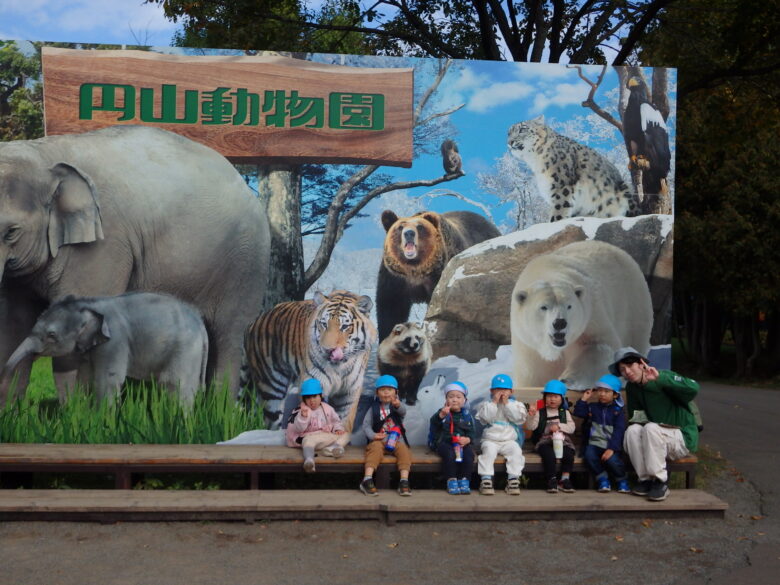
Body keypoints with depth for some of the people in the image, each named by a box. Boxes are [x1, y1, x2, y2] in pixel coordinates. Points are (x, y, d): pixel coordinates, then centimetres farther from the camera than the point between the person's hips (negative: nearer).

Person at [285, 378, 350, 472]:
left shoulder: (327, 408, 12)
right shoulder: (302, 411, -2)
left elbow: (336, 421, 20)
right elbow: (298, 429, -13)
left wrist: (338, 429, -3)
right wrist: (303, 416, -31)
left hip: (327, 438, 5)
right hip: (309, 437, -5)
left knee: (345, 435, -12)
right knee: (308, 440, -39)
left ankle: (332, 447, -42)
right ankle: (308, 459, -67)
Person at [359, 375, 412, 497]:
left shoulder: (397, 406, 9)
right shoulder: (374, 408, 10)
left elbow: (403, 411, -17)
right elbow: (366, 425, 4)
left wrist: (398, 405, -43)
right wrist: (373, 435, -17)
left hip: (396, 440, 1)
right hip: (379, 440, -1)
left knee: (404, 450, -28)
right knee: (375, 449, -32)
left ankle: (404, 481, -33)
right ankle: (367, 480, -41)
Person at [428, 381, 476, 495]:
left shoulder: (467, 415, 13)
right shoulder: (443, 412, 4)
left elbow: (471, 432, 10)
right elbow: (434, 423, -15)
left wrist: (467, 439, -13)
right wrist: (441, 415, -36)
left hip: (462, 442, 3)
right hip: (443, 442, -2)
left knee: (469, 453, -28)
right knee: (449, 453, -34)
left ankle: (464, 481, -18)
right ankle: (451, 481, -22)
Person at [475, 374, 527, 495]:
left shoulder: (516, 404, 9)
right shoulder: (487, 404, 8)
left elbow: (519, 418, -9)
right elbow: (486, 418, -11)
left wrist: (506, 403, -11)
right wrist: (494, 402, -12)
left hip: (509, 440, 1)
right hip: (490, 440, -1)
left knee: (516, 450, -28)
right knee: (489, 450, -31)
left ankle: (513, 479, -23)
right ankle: (486, 480, -30)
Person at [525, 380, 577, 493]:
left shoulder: (565, 412, 16)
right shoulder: (540, 412, 9)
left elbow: (571, 427, 3)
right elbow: (530, 427, -3)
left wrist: (559, 426, -11)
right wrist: (531, 416, -20)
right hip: (545, 441, -2)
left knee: (569, 454, -28)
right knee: (549, 455, -33)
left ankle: (565, 479, -10)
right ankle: (552, 480, -15)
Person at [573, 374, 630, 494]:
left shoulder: (618, 410, 4)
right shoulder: (592, 407, 15)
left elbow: (619, 431, -6)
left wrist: (611, 448, -18)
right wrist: (584, 399, 1)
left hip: (611, 445, -2)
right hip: (595, 443, 2)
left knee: (611, 459, -31)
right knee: (589, 455, -29)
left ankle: (622, 480, -1)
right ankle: (602, 479, -8)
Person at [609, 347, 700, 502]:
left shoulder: (664, 376, -15)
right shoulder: (631, 388, 5)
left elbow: (693, 388, -32)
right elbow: (635, 416, 16)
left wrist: (660, 378, -39)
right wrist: (637, 417, -8)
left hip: (682, 438, -5)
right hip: (657, 436, 6)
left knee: (651, 428, -32)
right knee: (632, 430, -22)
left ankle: (661, 482, -23)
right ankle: (646, 480, -15)